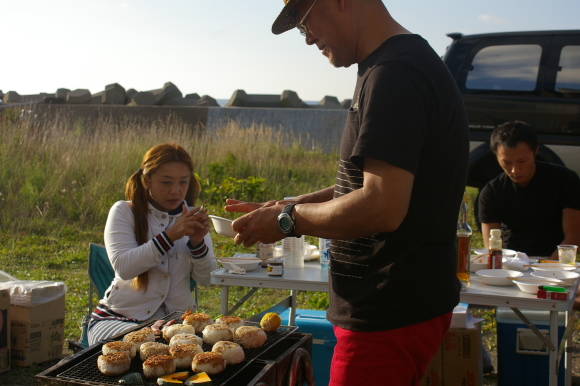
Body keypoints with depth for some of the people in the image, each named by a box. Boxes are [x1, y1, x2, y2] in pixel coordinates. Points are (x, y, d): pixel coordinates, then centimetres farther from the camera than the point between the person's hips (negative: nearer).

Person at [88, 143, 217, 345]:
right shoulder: (124, 212, -2)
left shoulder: (192, 217, 9)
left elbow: (206, 279, 2)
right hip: (121, 318, -3)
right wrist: (170, 235, -25)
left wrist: (198, 242, -16)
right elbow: (123, 267, -19)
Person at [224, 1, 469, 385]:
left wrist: (289, 220, -14)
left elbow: (381, 207, -29)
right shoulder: (414, 62, 13)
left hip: (390, 318, -10)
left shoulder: (394, 73, -21)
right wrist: (289, 205, 10)